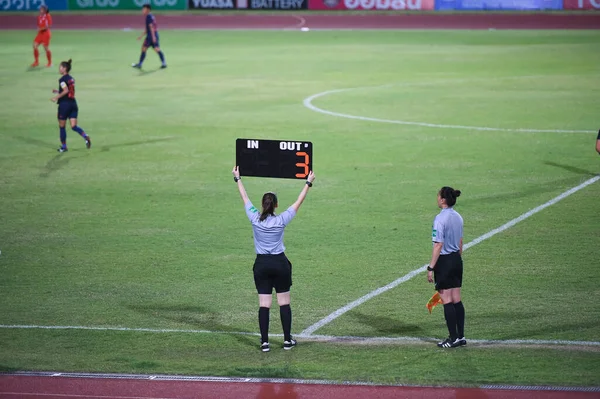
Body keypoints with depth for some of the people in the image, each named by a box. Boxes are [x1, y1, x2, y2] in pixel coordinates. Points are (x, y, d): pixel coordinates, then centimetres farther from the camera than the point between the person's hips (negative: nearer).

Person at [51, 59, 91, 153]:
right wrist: (58, 91, 25)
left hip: (64, 104, -7)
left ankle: (63, 146, 16)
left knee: (62, 127, 8)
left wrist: (56, 97, -15)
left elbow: (66, 91, -24)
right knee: (74, 126, 1)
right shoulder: (71, 79, 14)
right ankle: (85, 136, -25)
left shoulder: (62, 79, -11)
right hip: (73, 103, 7)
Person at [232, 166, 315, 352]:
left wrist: (238, 179, 20)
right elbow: (298, 203, -1)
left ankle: (264, 342, 0)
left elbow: (245, 198, 6)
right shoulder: (281, 220, -11)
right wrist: (308, 183, 9)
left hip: (261, 265, 1)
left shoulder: (255, 218, -8)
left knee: (264, 304, 1)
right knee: (284, 303, 8)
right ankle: (287, 340, 11)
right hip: (280, 263, -1)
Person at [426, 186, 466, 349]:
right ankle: (460, 336, 14)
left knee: (447, 301, -2)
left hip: (444, 262, -8)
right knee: (457, 300, 11)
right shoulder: (458, 217, 7)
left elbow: (439, 245, -19)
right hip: (457, 260, 8)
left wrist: (431, 268, -16)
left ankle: (453, 338, 0)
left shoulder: (440, 218, -17)